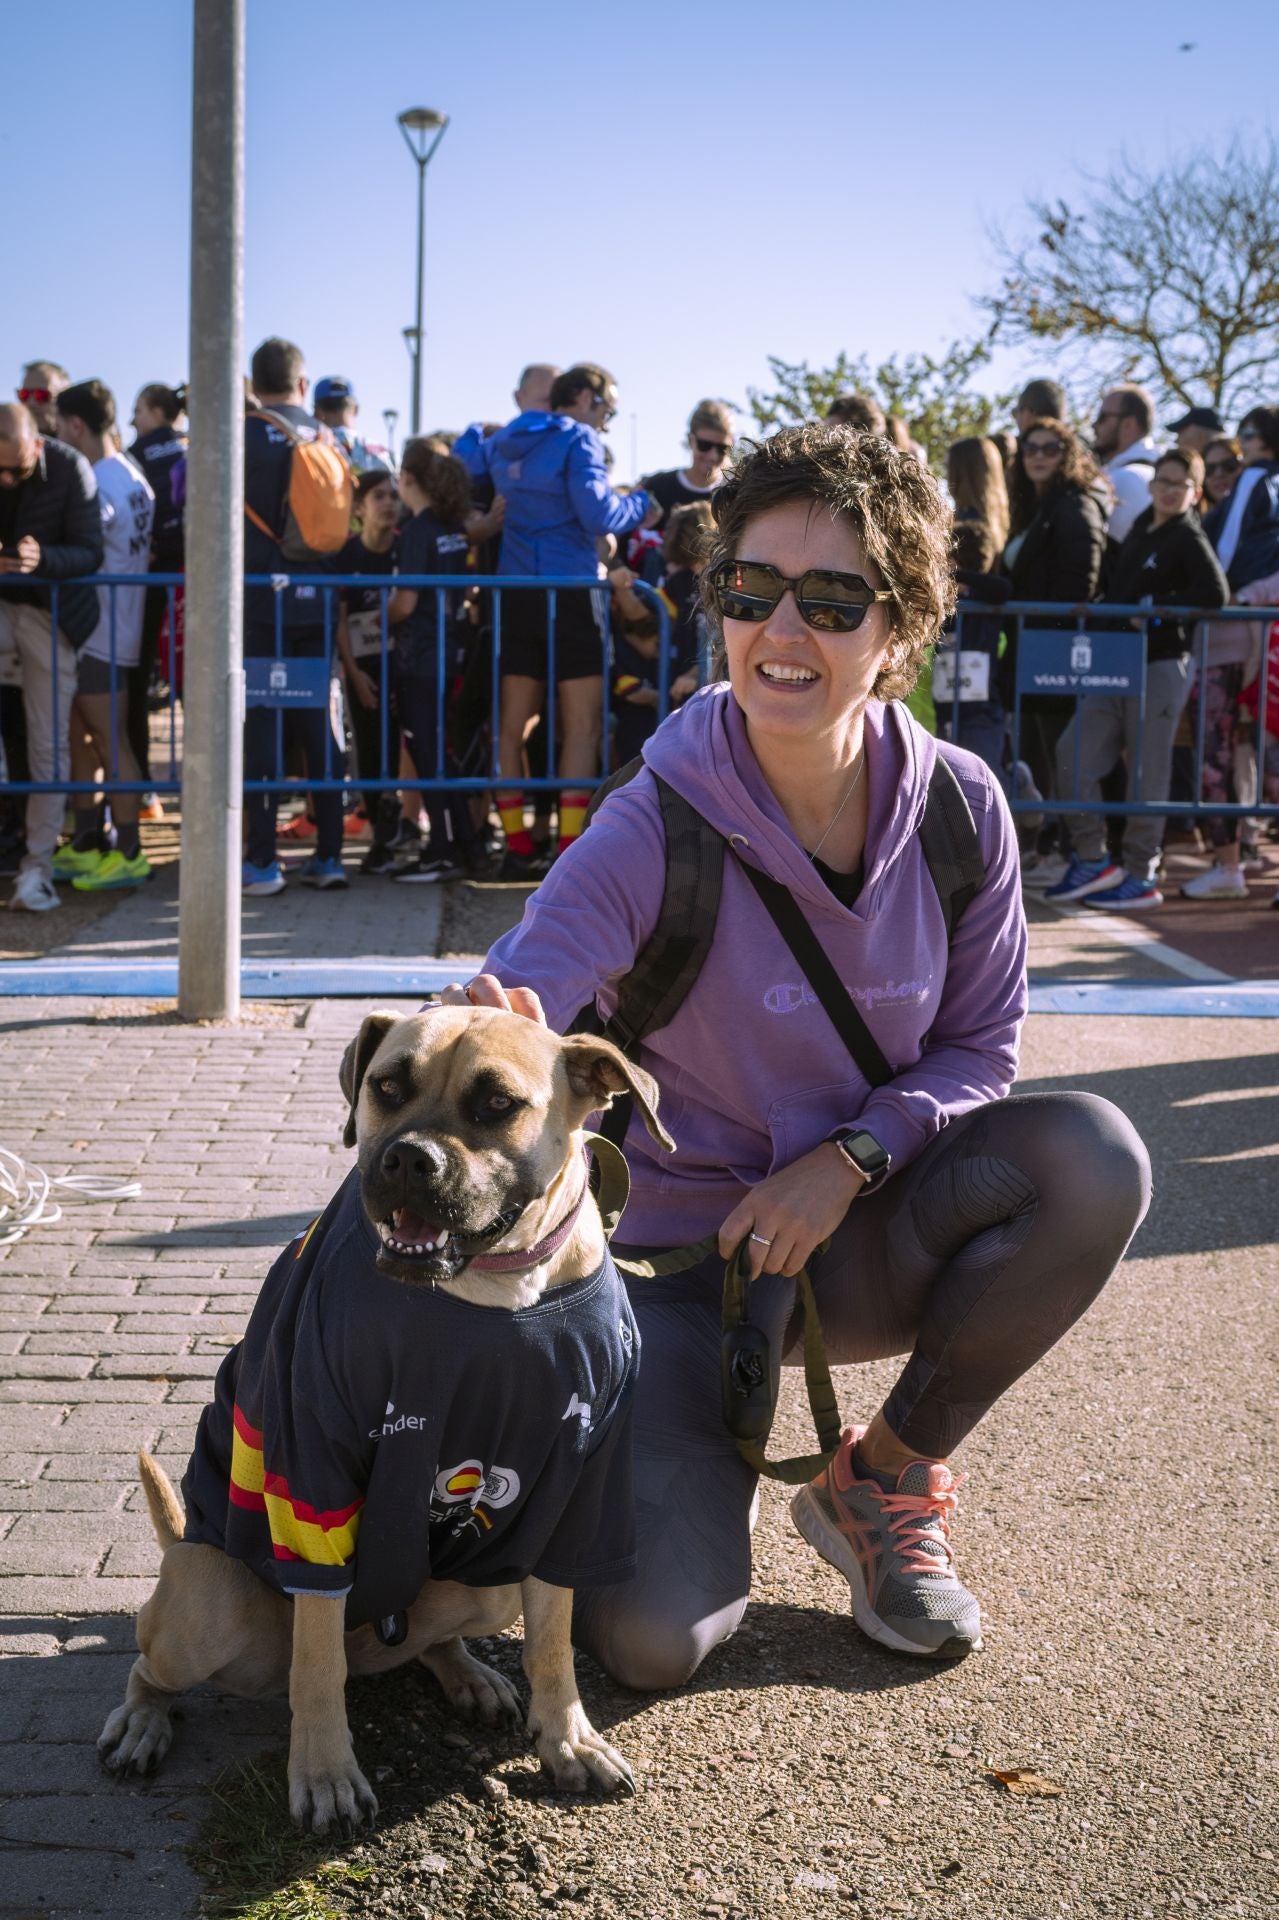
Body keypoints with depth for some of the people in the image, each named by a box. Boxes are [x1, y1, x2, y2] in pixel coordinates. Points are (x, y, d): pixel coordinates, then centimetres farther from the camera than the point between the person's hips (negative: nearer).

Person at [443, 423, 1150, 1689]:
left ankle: (889, 1478, -2)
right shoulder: (657, 827, -19)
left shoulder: (958, 807, -9)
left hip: (860, 1238, 3)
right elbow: (516, 993, -30)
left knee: (1090, 1157, -26)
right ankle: (696, 1461, 18)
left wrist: (849, 1158, -18)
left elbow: (981, 1046, -1)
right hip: (681, 1251, -3)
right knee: (651, 1640, -21)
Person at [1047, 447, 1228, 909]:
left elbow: (1215, 594, -21)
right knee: (1072, 755, 1)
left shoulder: (1189, 538, -7)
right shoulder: (1142, 526, 15)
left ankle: (1140, 876, 6)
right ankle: (1092, 860, 9)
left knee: (1147, 772, -2)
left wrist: (1155, 607, -16)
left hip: (1161, 667, -8)